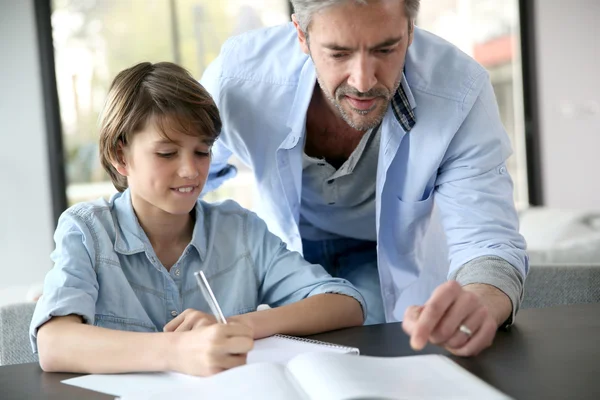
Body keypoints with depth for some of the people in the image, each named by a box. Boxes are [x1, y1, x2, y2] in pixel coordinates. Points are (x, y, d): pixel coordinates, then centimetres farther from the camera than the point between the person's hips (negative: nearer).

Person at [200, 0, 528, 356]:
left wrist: (479, 304, -63)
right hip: (286, 244, 1)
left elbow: (487, 239, -39)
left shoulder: (461, 90, -36)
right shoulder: (239, 76, -33)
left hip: (393, 252, -1)